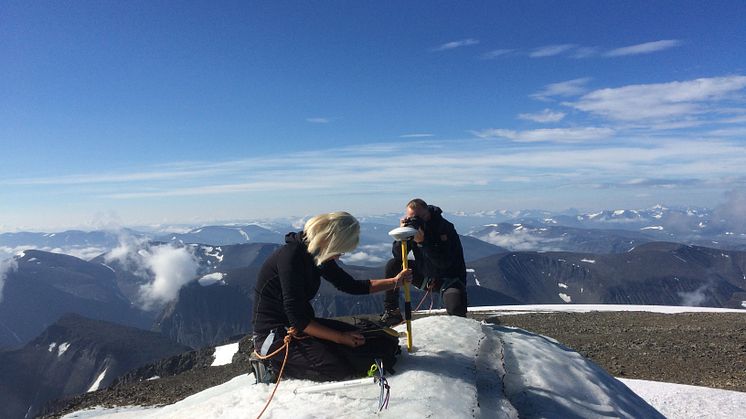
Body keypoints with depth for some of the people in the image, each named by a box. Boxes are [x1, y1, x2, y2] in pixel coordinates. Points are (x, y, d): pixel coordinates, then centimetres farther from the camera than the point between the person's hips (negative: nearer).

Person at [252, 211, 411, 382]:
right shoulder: (291, 256, -25)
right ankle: (273, 363, -4)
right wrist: (341, 337, -21)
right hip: (274, 335, -8)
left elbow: (352, 286, 13)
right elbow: (297, 318, -27)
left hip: (303, 324, 8)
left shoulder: (318, 256, 2)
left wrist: (394, 281, 8)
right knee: (337, 368, -26)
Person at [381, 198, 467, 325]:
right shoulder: (412, 225, -7)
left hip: (447, 277, -6)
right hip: (425, 275, 6)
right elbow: (397, 255, -10)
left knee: (455, 308, -33)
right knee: (392, 265, -10)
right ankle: (391, 312, 1)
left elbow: (445, 263, -32)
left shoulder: (445, 228, -23)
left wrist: (423, 241, -39)